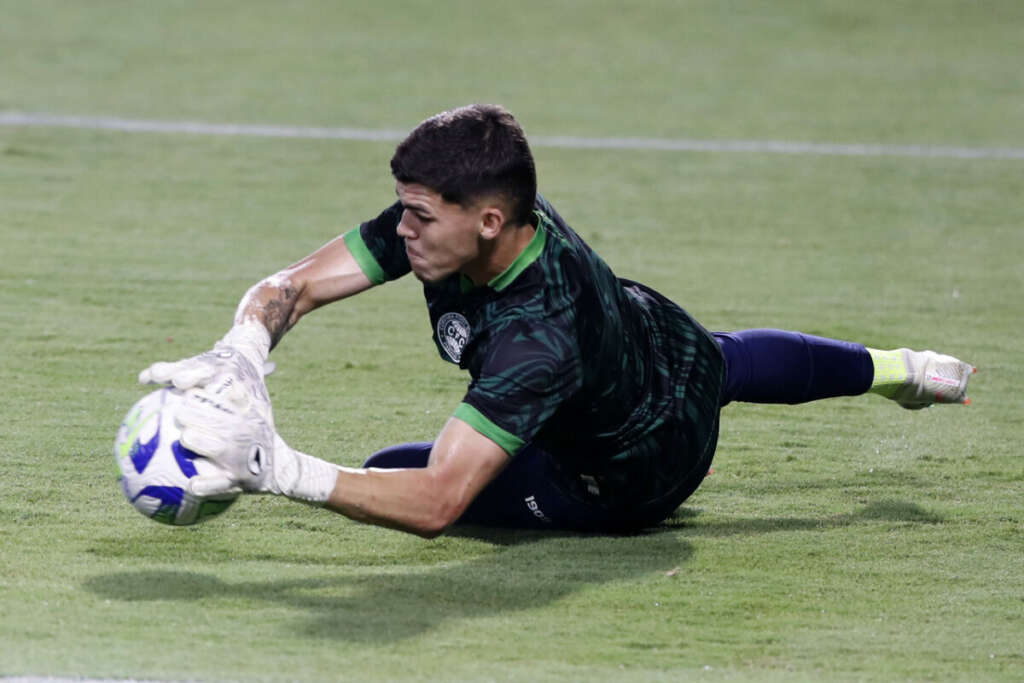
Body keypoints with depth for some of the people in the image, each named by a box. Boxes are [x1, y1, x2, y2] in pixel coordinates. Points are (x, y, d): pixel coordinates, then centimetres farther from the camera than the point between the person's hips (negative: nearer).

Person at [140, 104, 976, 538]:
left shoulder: (539, 339, -49)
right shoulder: (442, 220, -29)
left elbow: (436, 503, -56)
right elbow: (292, 284, -24)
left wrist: (280, 470, -62)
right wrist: (241, 355, -46)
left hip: (643, 473, -6)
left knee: (400, 475, 4)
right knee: (728, 363, 41)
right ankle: (893, 368, 64)